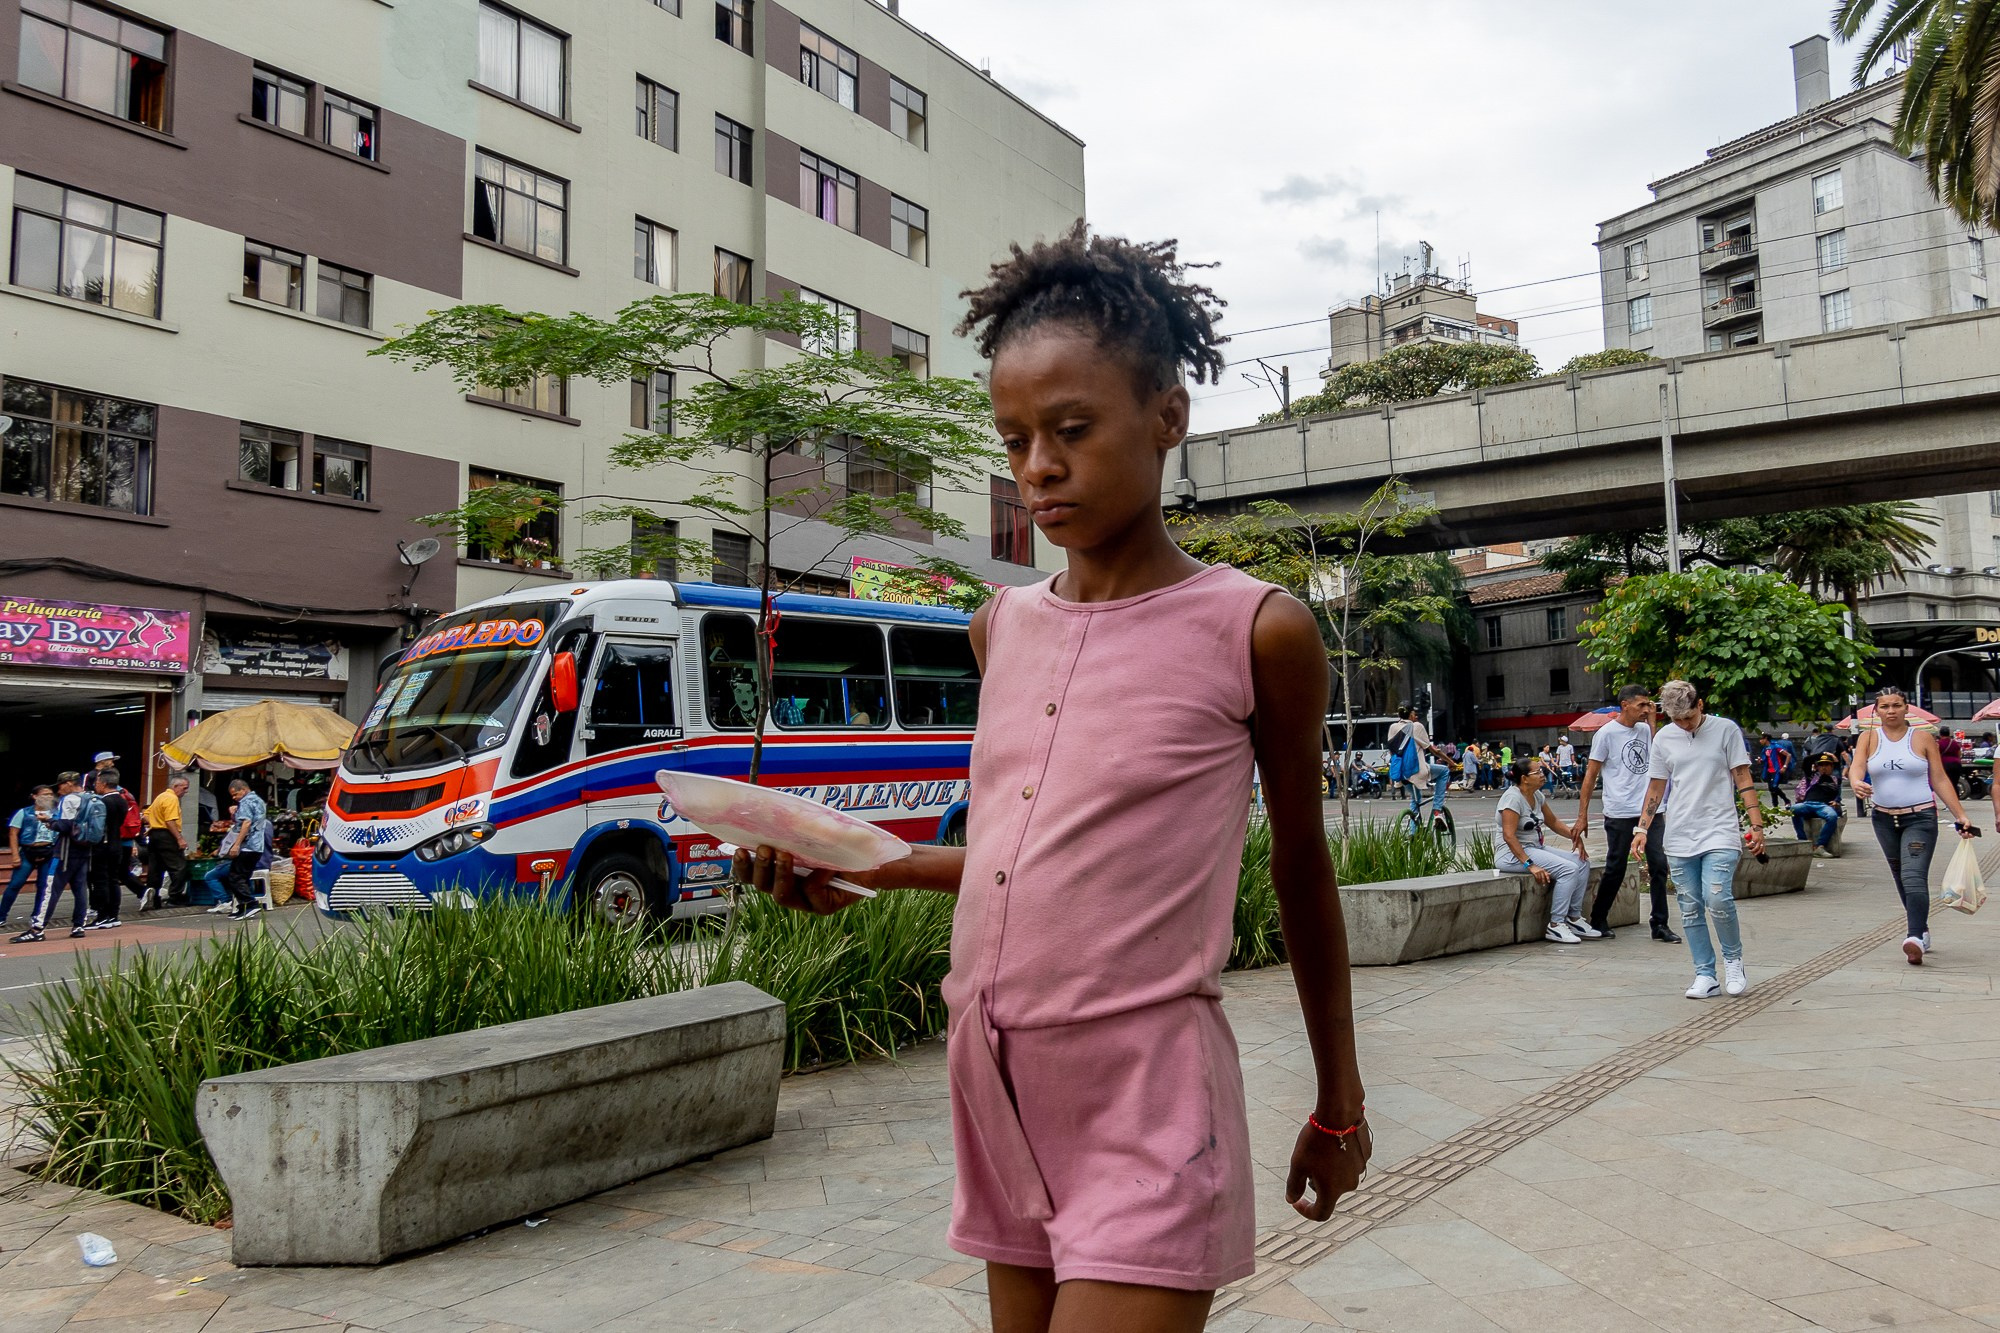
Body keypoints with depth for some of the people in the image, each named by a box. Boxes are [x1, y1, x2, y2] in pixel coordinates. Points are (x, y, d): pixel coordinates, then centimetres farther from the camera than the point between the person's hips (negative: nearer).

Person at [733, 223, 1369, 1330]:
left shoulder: (1255, 633, -7)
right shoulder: (1004, 628, 7)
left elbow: (1302, 870, 5)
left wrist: (1340, 1103, 13)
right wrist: (854, 864, 2)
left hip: (1145, 1098, -5)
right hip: (994, 1079, 6)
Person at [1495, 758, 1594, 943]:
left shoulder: (1537, 796, 9)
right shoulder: (1513, 797, -19)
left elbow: (1553, 822, 20)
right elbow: (1509, 836, -25)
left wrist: (1574, 834, 1)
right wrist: (1529, 865, -30)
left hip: (1535, 848, 10)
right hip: (1512, 853, -10)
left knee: (1582, 863, 0)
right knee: (1569, 868, -22)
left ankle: (1574, 919, 4)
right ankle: (1556, 926, -17)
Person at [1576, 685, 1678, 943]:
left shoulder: (1645, 729, 12)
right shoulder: (1607, 733, -6)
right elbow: (1590, 775, -6)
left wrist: (1652, 721, 0)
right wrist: (1582, 815, -9)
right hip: (1620, 814, -5)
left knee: (1659, 865, 3)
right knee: (1615, 869, 3)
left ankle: (1659, 926, 10)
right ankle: (1598, 921, 18)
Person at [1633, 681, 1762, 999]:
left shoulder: (1726, 730, 0)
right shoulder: (1663, 738, 7)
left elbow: (1743, 779, 1)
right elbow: (1656, 788, 13)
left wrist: (1757, 825, -5)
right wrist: (1642, 829, 7)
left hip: (1720, 833, -3)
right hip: (1679, 838, 3)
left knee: (1717, 899, -17)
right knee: (1690, 909, 3)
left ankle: (1733, 959, 8)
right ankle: (1705, 975, 12)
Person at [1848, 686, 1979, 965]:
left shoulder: (1923, 737, 0)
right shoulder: (1869, 738, 3)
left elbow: (1940, 780, 2)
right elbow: (1856, 767, -12)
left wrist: (1961, 815, -3)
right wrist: (1856, 783, -36)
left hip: (1920, 818, -4)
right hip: (1884, 818, 4)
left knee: (1914, 877, -18)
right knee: (1900, 878, 15)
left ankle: (1916, 937, -28)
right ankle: (1922, 931, 30)